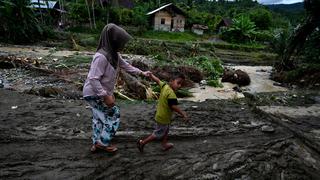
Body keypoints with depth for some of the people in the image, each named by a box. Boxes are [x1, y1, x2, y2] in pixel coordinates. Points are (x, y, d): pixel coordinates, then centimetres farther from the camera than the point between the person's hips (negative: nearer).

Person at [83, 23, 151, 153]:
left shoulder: (114, 54, 0)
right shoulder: (101, 56, -29)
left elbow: (125, 66, 15)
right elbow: (93, 79, -31)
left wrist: (141, 73, 11)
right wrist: (106, 96, -30)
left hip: (100, 93, 9)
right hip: (94, 94, -9)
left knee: (100, 117, 20)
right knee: (114, 114, 0)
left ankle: (96, 143, 37)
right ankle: (103, 142, 15)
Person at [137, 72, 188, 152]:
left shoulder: (164, 86, -7)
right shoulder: (171, 93, -31)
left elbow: (158, 80, 9)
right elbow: (174, 107, -32)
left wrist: (151, 75, 23)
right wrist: (182, 113, -20)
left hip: (160, 115, 9)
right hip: (163, 118, -9)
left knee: (166, 131, 28)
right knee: (158, 134, 10)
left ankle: (165, 144, 44)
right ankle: (142, 143, 20)